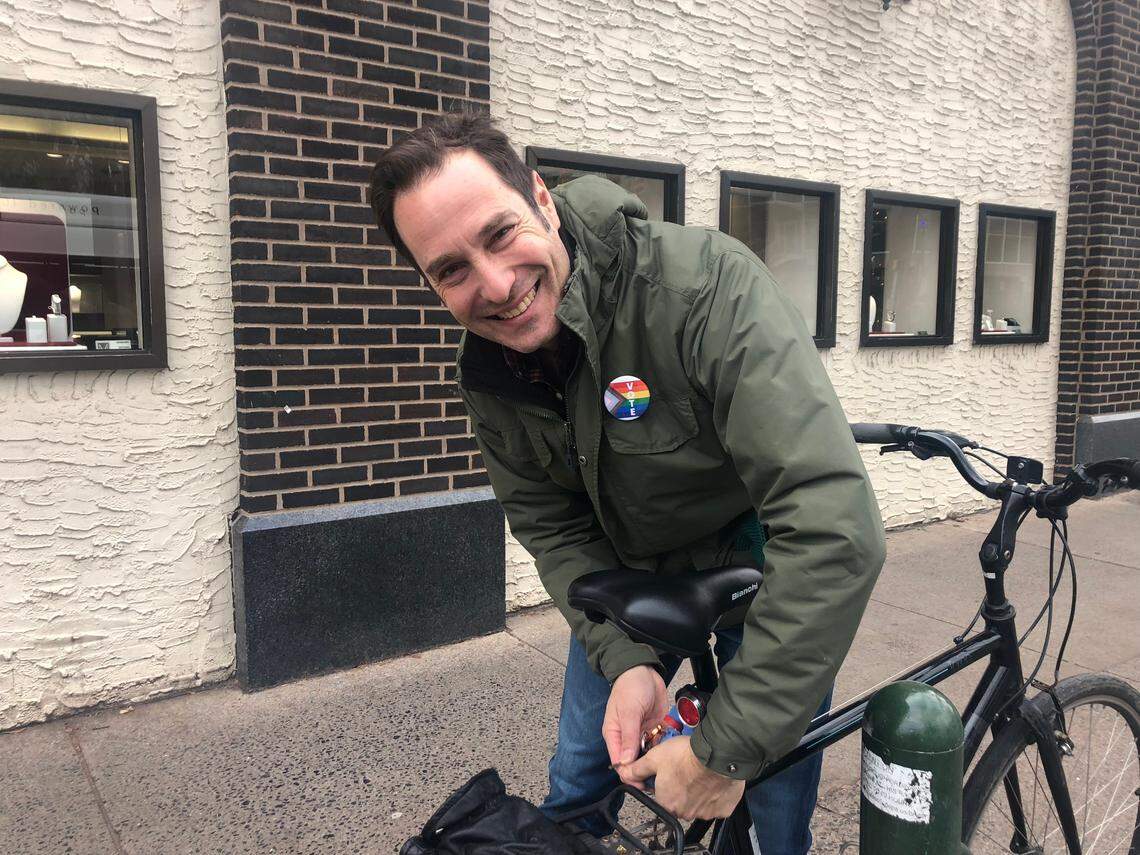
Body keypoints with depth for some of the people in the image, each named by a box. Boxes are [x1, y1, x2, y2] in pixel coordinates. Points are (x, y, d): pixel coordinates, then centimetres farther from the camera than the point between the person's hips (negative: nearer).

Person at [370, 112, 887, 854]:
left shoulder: (705, 282, -36)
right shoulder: (489, 377, -15)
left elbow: (835, 529, -41)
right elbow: (553, 530, -6)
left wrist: (726, 750, -36)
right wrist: (626, 660, -24)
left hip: (766, 563, -4)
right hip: (634, 572, 4)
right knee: (576, 784, 13)